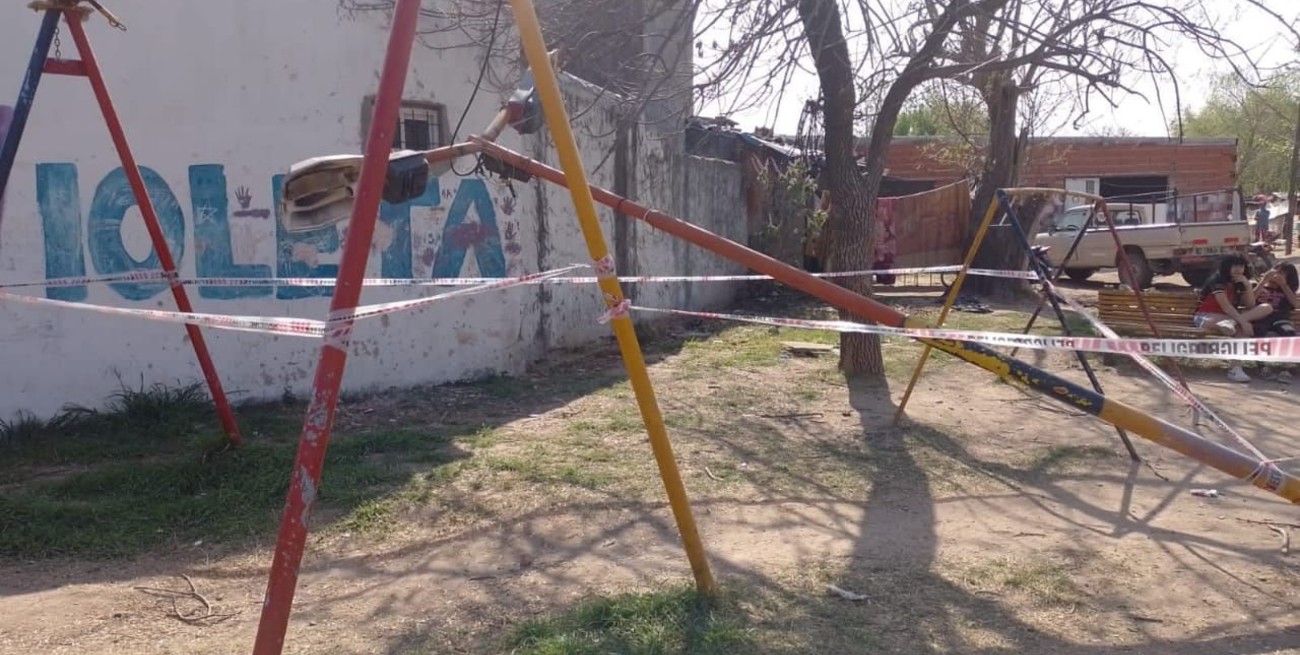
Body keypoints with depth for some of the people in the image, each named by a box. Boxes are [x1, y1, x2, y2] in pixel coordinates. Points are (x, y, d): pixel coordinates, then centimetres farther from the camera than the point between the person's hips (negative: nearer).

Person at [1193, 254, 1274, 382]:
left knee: (1267, 308, -15)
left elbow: (1251, 305, 1)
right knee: (1242, 327, -38)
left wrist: (1247, 285, -11)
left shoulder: (1239, 283, 9)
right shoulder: (1218, 280, -15)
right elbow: (1225, 306, -26)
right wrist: (1242, 321, -34)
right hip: (1206, 317, -8)